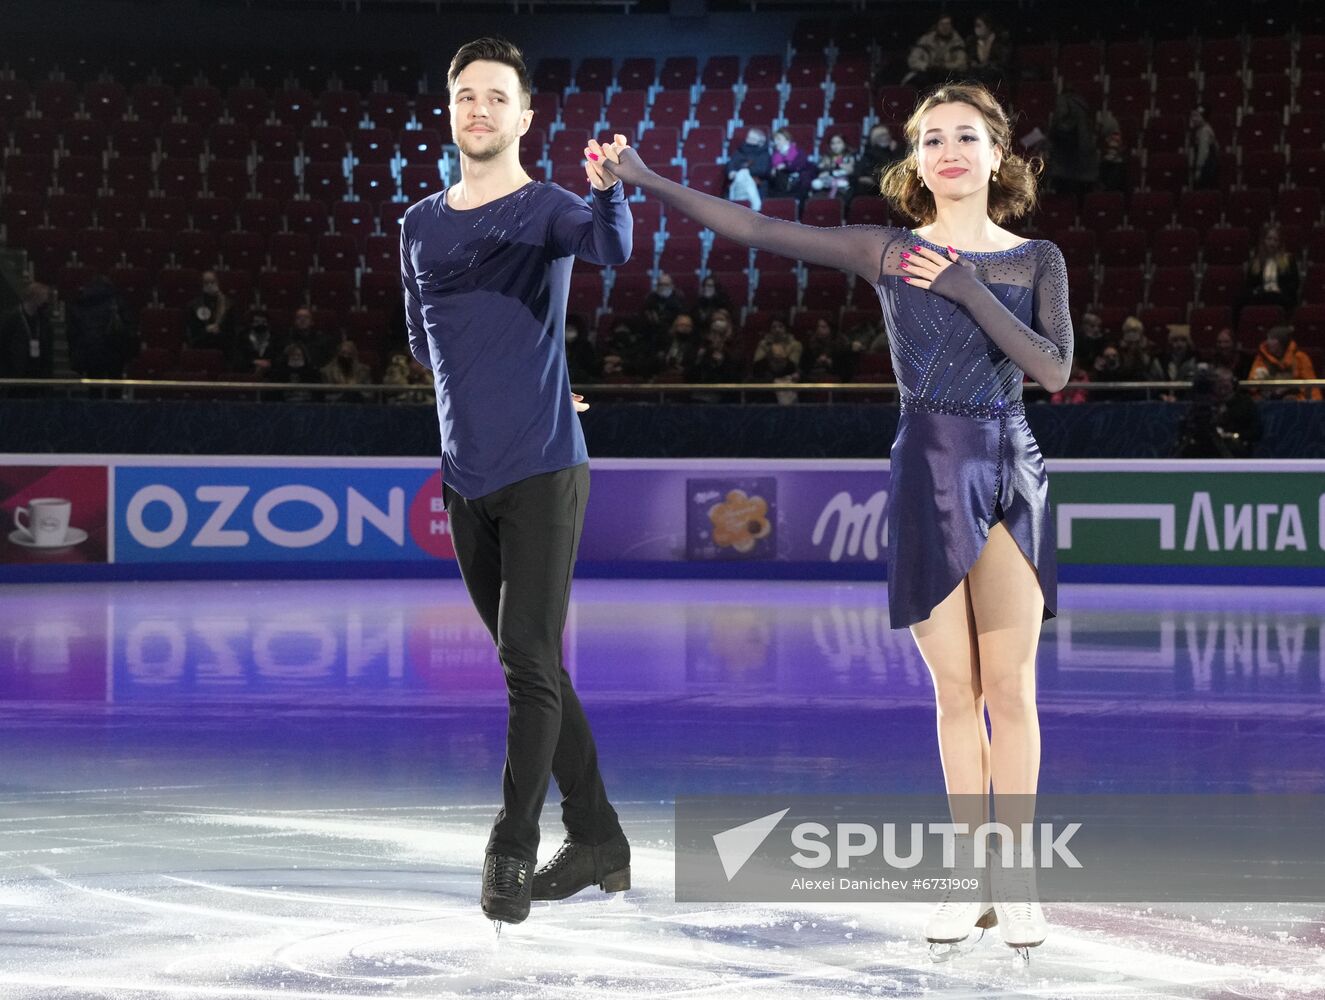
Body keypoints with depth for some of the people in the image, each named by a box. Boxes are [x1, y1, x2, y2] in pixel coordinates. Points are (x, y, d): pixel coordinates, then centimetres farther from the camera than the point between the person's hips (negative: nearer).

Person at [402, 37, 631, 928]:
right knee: (533, 666, 10)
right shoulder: (421, 225, 12)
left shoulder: (546, 210, -5)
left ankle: (513, 853, -5)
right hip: (468, 482, 6)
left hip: (543, 473, -6)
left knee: (530, 661, -11)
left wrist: (611, 189, -48)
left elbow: (610, 247, -29)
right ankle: (598, 841, 19)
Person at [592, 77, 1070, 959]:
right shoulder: (887, 252, 3)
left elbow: (1053, 368, -9)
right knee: (956, 689, 3)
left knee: (1009, 688, -1)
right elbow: (755, 229, -1)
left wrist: (967, 288, -13)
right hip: (930, 467, 0)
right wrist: (646, 180, -8)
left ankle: (1017, 874, 5)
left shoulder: (1035, 260, 5)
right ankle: (970, 873, 11)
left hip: (1010, 467, 0)